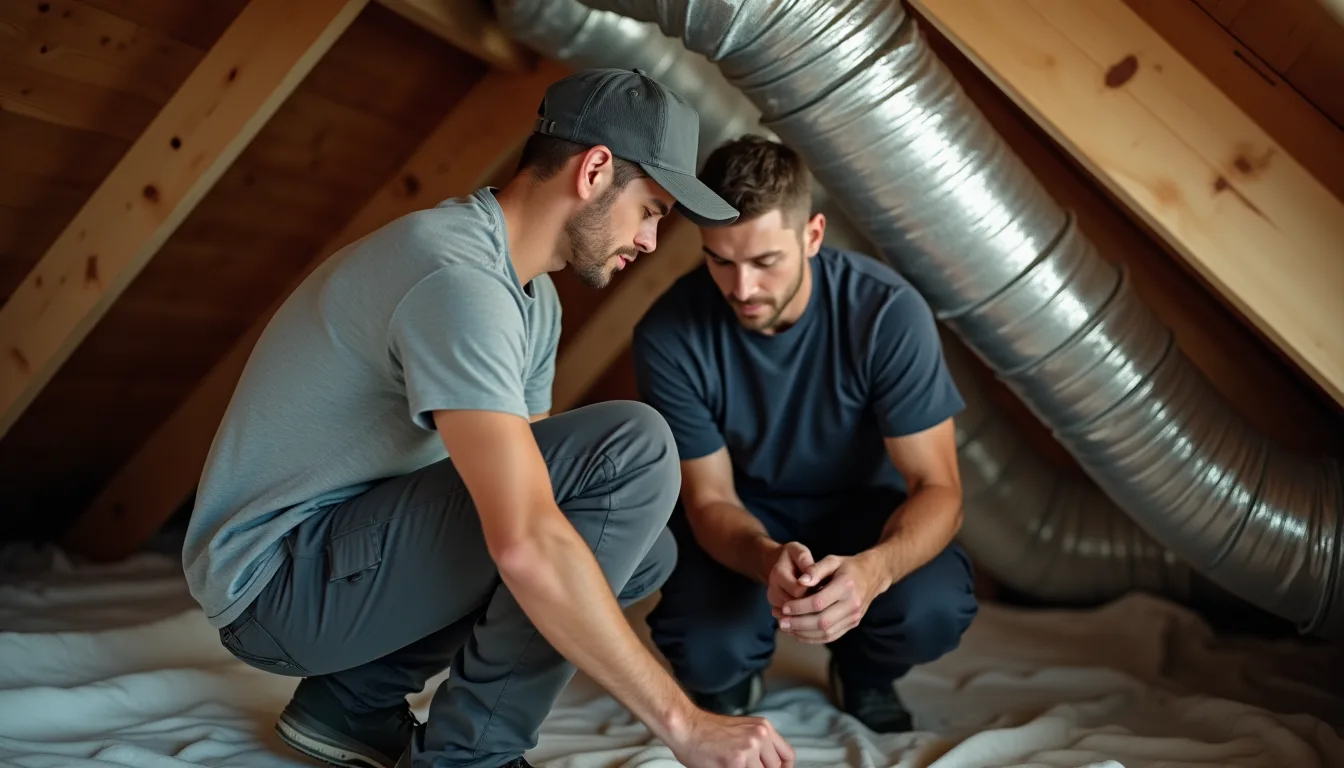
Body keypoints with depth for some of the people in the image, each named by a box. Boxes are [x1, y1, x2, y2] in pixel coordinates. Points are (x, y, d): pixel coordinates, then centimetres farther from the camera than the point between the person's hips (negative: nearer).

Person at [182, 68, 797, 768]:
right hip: (277, 576, -10)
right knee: (631, 448, -21)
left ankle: (353, 701, 9)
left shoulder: (532, 296, 8)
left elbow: (532, 482, 12)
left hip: (355, 548, 10)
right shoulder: (458, 276, -25)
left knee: (641, 546, 10)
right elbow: (526, 545, -34)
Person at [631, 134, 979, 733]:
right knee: (705, 650, -30)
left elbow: (938, 488, -25)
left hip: (861, 502, 0)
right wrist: (768, 559, -42)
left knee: (932, 610, -31)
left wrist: (872, 568, -48)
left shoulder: (887, 311, -28)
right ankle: (730, 677, 11)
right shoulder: (669, 336, -25)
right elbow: (710, 498, -17)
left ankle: (864, 672, 7)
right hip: (742, 513, 0)